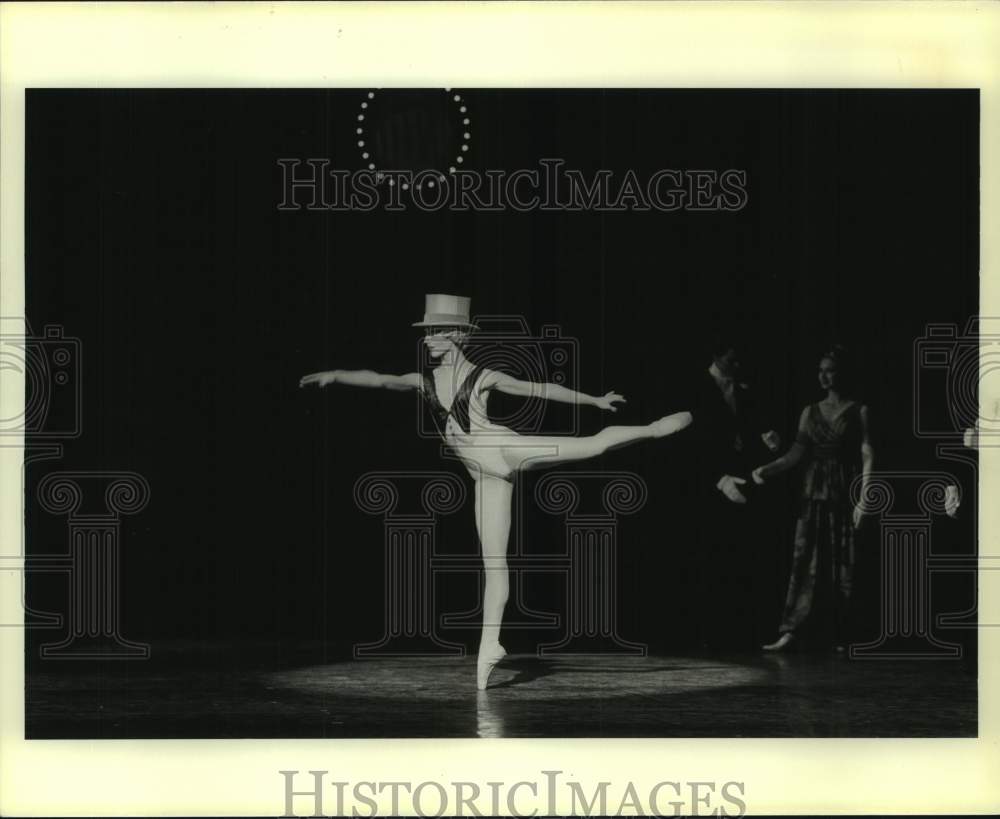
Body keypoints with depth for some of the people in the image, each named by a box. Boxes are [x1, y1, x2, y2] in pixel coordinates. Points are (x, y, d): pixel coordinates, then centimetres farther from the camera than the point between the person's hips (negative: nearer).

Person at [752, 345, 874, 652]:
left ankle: (841, 637, 4)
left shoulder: (858, 411, 2)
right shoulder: (810, 412, 13)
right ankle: (789, 630, -11)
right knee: (805, 562, -5)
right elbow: (796, 453, 6)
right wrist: (768, 469, -11)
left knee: (843, 566, -2)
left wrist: (863, 500, -12)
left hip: (844, 496, -3)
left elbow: (867, 457, -4)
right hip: (814, 495, 3)